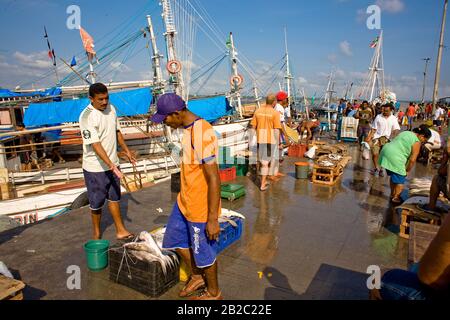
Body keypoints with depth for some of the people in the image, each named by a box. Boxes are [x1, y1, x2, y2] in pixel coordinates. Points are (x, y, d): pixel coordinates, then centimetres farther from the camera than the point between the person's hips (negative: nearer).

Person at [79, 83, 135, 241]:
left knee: (114, 197, 16)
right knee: (96, 203, 9)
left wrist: (126, 151, 19)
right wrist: (111, 165, -34)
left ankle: (120, 231, 28)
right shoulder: (87, 117, -22)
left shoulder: (111, 108, 1)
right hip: (95, 167, -6)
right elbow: (95, 144, -28)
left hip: (112, 163, 7)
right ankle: (97, 234, 29)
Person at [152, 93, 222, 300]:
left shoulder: (202, 134, -27)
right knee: (175, 239, 23)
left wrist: (213, 219, -23)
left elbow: (214, 179, -27)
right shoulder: (187, 129, 3)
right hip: (184, 202, 9)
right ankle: (197, 277, 45)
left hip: (201, 208, -9)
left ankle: (214, 293, 37)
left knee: (203, 252, 10)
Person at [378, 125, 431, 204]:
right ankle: (395, 198, 17)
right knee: (400, 180, 8)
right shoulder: (417, 142, -6)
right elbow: (412, 160, -8)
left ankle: (392, 194, 36)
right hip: (394, 158, -9)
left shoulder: (406, 133, 20)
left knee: (393, 176, 25)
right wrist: (407, 171, 6)